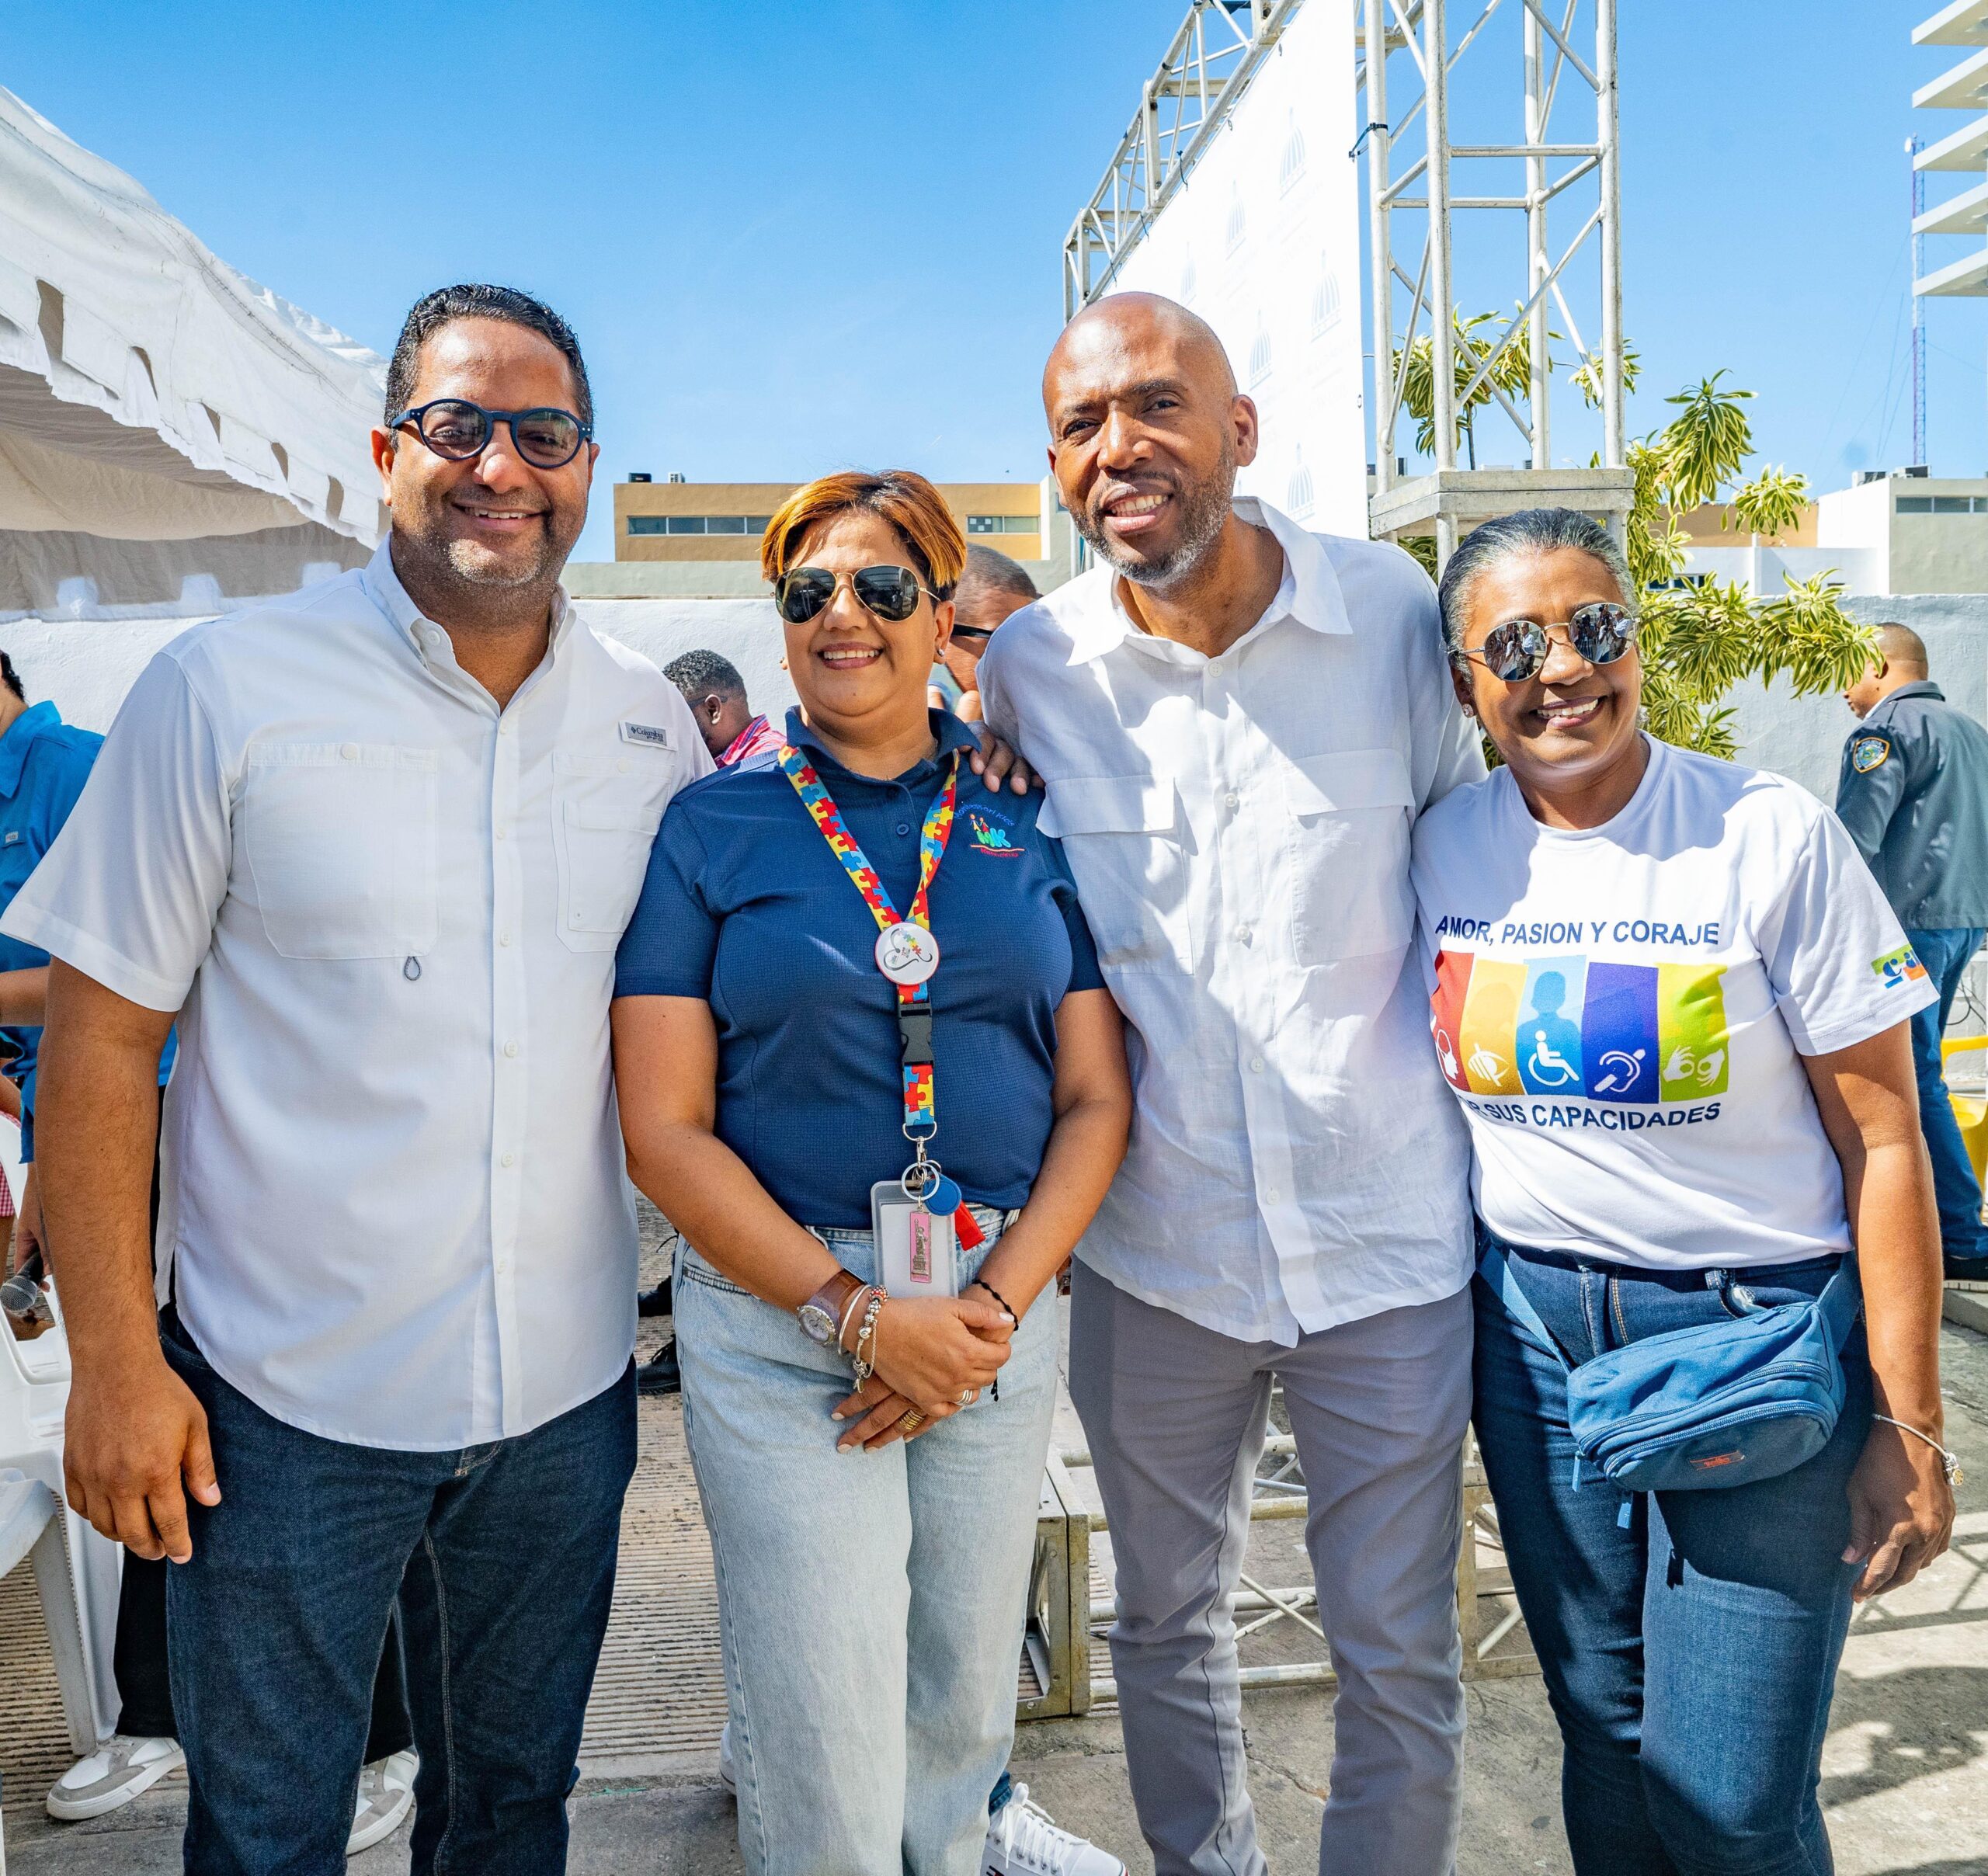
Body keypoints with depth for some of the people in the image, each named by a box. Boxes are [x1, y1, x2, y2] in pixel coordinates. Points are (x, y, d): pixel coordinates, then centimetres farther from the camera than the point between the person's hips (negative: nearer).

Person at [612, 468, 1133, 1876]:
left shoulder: (1028, 830, 5)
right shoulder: (715, 828, -1)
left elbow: (1097, 1097, 4)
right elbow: (667, 1130, -7)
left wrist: (997, 1306, -9)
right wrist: (859, 1316, -14)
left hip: (1003, 1301, 3)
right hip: (779, 1312, -2)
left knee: (966, 1708, 18)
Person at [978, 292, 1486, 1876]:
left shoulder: (1394, 612, -7)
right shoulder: (1028, 666, -4)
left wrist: (1474, 1080, 4)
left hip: (1387, 1237, -1)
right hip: (1151, 1246, 2)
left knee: (1401, 1658, 12)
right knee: (1168, 1627, 20)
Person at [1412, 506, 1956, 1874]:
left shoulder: (1773, 837, -11)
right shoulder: (1438, 850, -2)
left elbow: (1881, 1137, -9)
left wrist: (1908, 1426, -9)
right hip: (1535, 1330, 3)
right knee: (1604, 1736, 17)